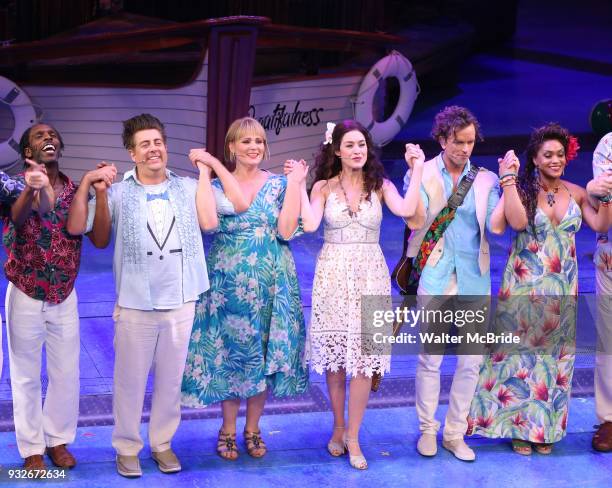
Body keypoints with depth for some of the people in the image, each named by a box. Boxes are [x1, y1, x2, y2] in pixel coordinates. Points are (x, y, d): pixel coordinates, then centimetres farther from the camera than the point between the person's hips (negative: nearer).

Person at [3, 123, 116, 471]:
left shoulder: (76, 190, 0)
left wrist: (99, 188, -21)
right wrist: (32, 189, -57)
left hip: (65, 298, 3)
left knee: (66, 374, 12)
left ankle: (58, 440, 30)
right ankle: (32, 448, 22)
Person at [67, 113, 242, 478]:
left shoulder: (188, 188, 5)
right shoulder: (118, 194, 0)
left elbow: (209, 220, -11)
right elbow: (76, 227, -5)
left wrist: (205, 172, -5)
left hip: (181, 302, 2)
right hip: (135, 304, -2)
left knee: (171, 379, 13)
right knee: (130, 380, 7)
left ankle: (163, 443, 28)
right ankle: (127, 447, 22)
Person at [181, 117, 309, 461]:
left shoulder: (279, 184, 3)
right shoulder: (217, 185, 3)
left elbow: (286, 231, -9)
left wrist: (294, 184, -11)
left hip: (269, 283, 1)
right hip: (228, 282, -1)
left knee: (265, 352, 5)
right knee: (228, 352, 4)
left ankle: (253, 428, 22)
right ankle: (228, 429, 20)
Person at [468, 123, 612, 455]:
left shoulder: (575, 193, 4)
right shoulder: (522, 189, -7)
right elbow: (518, 222, -26)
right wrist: (507, 180, -24)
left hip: (562, 287, 4)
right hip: (525, 285, -4)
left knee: (555, 353, 9)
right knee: (522, 351, 1)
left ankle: (545, 427, 20)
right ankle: (519, 426, 13)